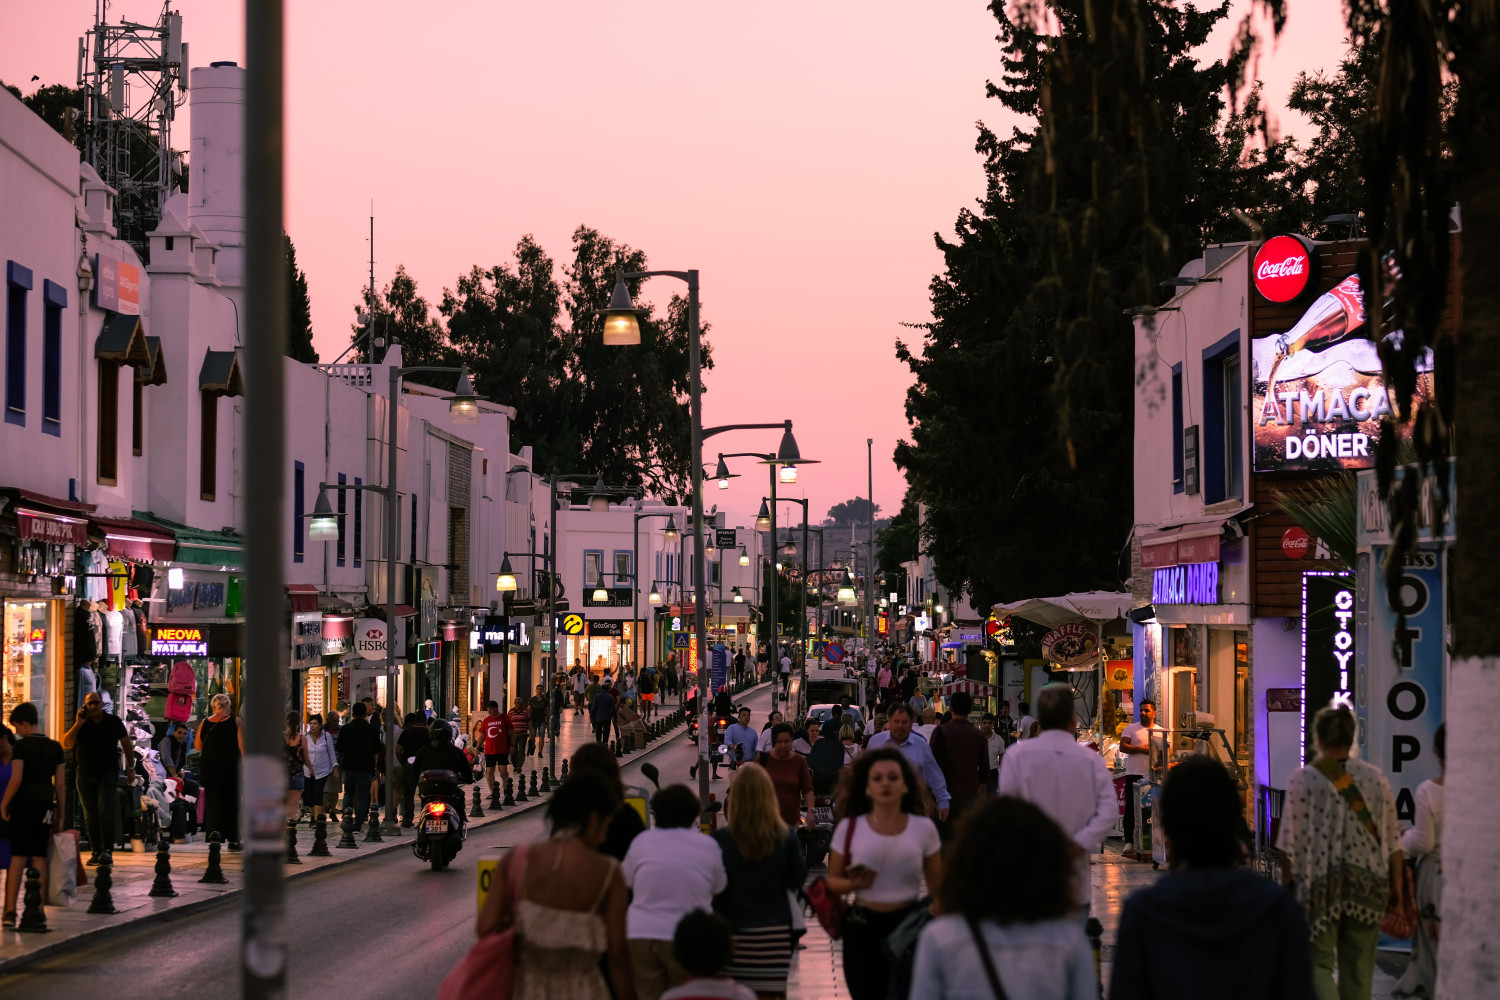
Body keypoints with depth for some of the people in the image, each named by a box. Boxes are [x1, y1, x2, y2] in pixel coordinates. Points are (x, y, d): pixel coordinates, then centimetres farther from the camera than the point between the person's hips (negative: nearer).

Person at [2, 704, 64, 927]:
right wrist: (60, 816, 12)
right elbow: (61, 785, 7)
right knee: (39, 857, 7)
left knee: (18, 857, -2)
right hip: (46, 804, 4)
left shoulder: (21, 746, -7)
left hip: (24, 802, -3)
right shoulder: (55, 748, 7)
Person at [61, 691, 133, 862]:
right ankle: (96, 851, 7)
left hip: (108, 772, -2)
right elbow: (66, 744, -7)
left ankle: (107, 850, -19)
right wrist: (78, 725, -15)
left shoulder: (113, 722, 4)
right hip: (85, 775, 2)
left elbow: (127, 745, 13)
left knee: (105, 811, -16)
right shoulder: (80, 723, 4)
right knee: (90, 814, 3)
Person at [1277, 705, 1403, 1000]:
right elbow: (1392, 839, 5)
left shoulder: (1303, 779, -7)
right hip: (1368, 885, 3)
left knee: (1318, 961, 4)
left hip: (1321, 885, -3)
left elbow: (1289, 841, -6)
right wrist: (1396, 884, 13)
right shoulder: (1375, 777, 2)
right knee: (1358, 967, 13)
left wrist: (1287, 882, 5)